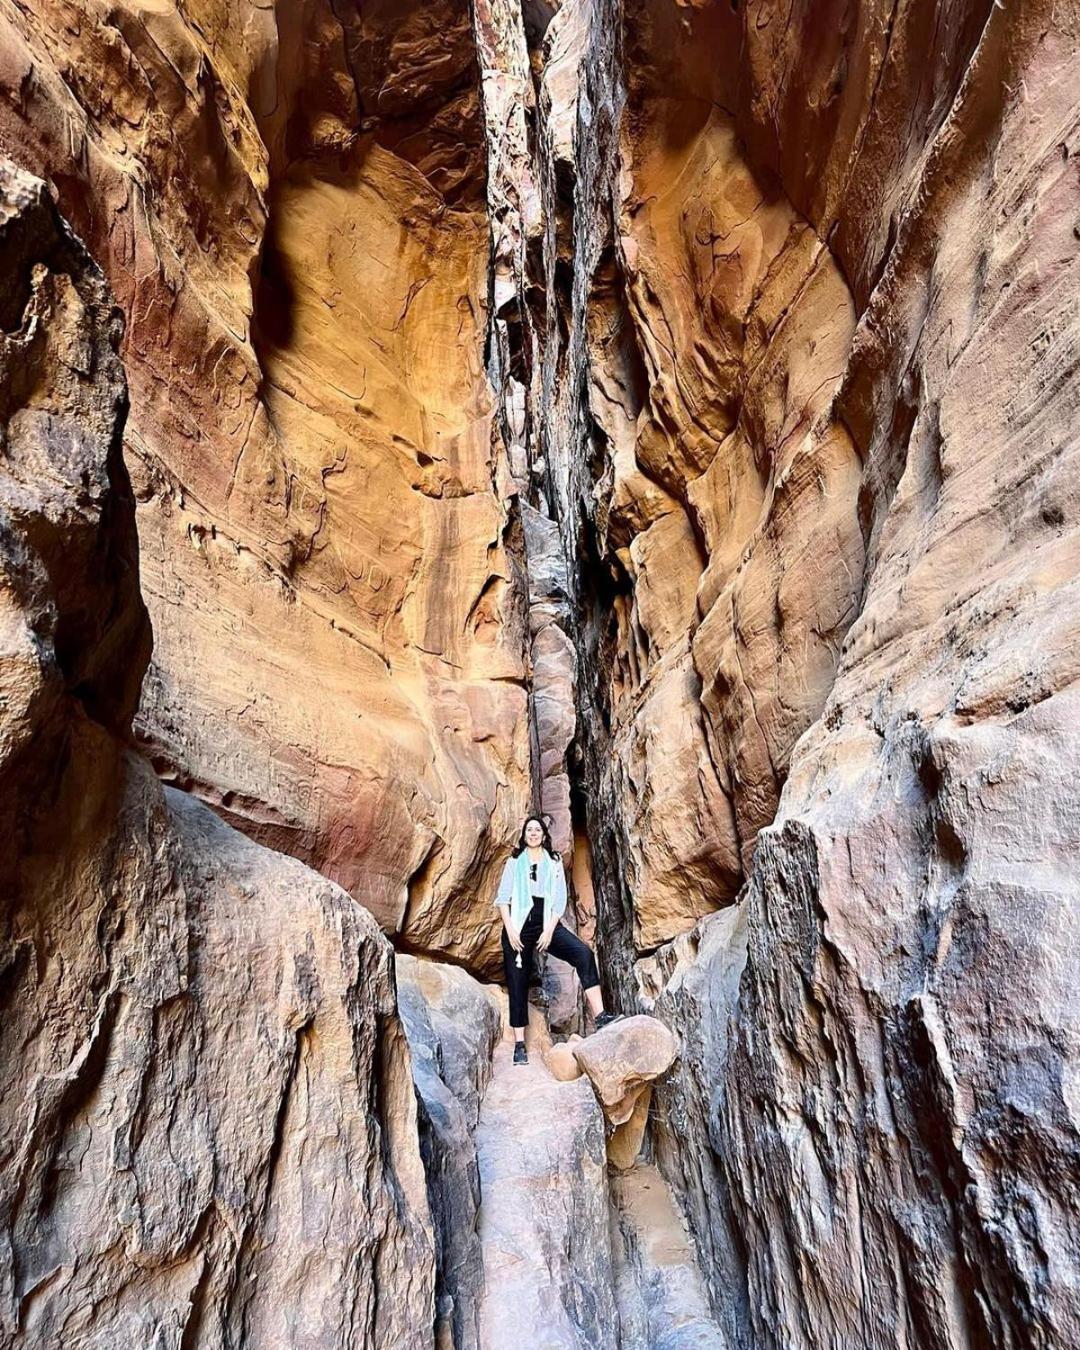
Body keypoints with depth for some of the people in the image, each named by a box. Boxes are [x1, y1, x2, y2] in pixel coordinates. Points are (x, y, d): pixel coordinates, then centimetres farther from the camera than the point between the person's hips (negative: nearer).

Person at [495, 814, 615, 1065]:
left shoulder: (554, 862, 8)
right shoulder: (514, 861, 6)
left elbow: (560, 900, 4)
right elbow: (502, 897, 2)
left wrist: (549, 931, -7)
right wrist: (510, 929, -9)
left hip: (547, 924, 0)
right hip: (518, 926, 0)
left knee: (583, 953, -22)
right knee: (517, 985, 1)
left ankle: (599, 1016, -26)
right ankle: (519, 1045, 11)